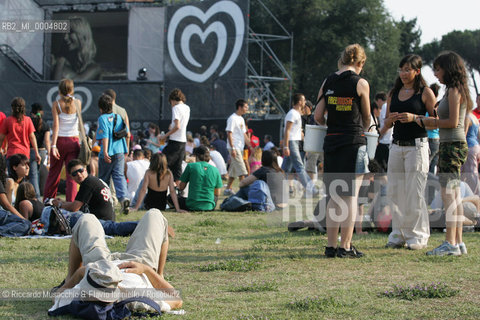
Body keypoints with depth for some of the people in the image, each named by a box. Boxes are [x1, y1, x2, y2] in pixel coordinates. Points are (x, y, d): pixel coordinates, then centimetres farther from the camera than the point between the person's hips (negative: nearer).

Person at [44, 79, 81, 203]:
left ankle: (47, 200, 21)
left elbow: (56, 125, -12)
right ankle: (71, 202, -7)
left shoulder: (56, 104, -6)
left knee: (54, 173, 12)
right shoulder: (77, 103, 0)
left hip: (60, 141, -1)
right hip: (73, 141, 1)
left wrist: (53, 145, -15)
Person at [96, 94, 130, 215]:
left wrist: (105, 152, -21)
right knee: (119, 176, 0)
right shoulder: (119, 117, 8)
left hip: (107, 154, -4)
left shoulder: (102, 118, -9)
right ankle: (124, 197, -24)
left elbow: (104, 136, -18)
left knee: (103, 178, 11)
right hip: (120, 152, 4)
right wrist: (125, 149, 28)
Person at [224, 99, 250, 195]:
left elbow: (244, 134, 21)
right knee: (241, 169, -12)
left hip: (240, 147, 9)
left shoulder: (241, 119, 17)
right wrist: (232, 148, -21)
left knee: (234, 170, 11)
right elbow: (229, 133, -16)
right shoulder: (232, 118, -12)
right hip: (234, 147, -9)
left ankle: (228, 189, 15)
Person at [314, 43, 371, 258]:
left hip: (331, 142, 4)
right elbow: (366, 117, 7)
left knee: (334, 197, 11)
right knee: (351, 196, 0)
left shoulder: (327, 82, 6)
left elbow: (318, 116, 5)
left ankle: (331, 246, 10)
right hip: (354, 143, -4)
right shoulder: (361, 83, -5)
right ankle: (345, 247, -1)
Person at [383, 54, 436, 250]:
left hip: (417, 146, -6)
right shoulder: (394, 93, 13)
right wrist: (390, 120, -4)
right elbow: (387, 124, 19)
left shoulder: (425, 92, -3)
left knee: (414, 193, -6)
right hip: (397, 146, 6)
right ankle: (399, 234, 13)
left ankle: (417, 236, 3)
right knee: (394, 192, 5)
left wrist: (415, 118, -18)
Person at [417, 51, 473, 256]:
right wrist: (426, 121, 14)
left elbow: (453, 122, -18)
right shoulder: (454, 91, 18)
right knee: (454, 197, 9)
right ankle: (458, 242, 11)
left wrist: (428, 122, -8)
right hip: (450, 145, 10)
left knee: (448, 195, -12)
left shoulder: (454, 91, -11)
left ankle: (450, 244, -15)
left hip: (453, 146, -10)